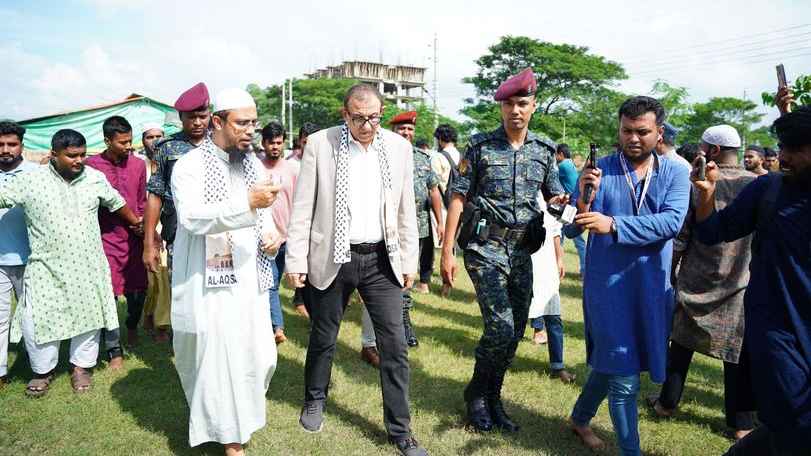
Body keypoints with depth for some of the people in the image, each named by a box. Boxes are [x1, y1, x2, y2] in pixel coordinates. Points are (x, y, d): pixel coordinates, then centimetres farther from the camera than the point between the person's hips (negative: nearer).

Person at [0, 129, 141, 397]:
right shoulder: (30, 181, -8)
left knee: (87, 315, 10)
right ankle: (43, 370, 24)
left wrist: (135, 222, 27)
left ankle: (81, 366, 29)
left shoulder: (95, 178, 0)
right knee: (37, 319, -1)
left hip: (88, 266, 2)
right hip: (47, 267, -2)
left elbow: (116, 202, 15)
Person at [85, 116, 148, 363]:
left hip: (134, 238, 3)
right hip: (107, 239, -3)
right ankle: (115, 350, 12)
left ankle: (132, 326, 40)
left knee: (138, 290, 8)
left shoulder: (138, 165, 6)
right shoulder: (91, 165, -5)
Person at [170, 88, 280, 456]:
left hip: (249, 278, 6)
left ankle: (239, 413, 37)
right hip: (209, 282, -5)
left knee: (259, 356, 9)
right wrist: (246, 202, -35)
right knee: (218, 359, 1)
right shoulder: (190, 166, -10)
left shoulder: (253, 163, 10)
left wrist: (270, 233, 0)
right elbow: (192, 217, -25)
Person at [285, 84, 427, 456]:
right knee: (323, 337, 15)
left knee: (395, 345, 1)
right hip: (332, 258, -1)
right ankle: (314, 401, 43)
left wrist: (409, 261, 6)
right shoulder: (319, 144, -5)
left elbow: (406, 210, 7)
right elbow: (302, 208, -3)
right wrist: (295, 261, -5)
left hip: (382, 260, 2)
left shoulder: (399, 147, 1)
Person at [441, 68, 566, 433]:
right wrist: (447, 252, -9)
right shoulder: (480, 146, -4)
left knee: (515, 332, 8)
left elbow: (556, 200, 11)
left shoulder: (544, 151, 6)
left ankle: (492, 399, 28)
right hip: (486, 247, -4)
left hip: (522, 251, 4)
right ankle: (476, 393, 13)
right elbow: (458, 198, -4)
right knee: (501, 327, -13)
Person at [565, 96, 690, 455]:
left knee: (609, 361, 20)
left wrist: (613, 225, -28)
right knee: (624, 376, -2)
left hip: (653, 284, 3)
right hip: (608, 282, -3)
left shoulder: (675, 173, 1)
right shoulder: (599, 169, -5)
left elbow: (672, 221, -17)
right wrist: (583, 200, -32)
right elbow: (573, 227, -11)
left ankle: (581, 417, 45)